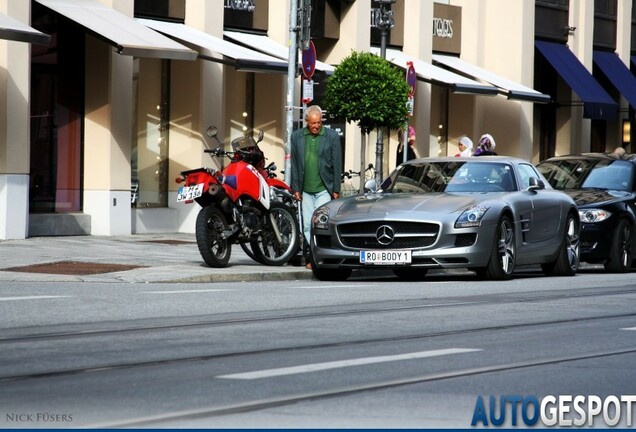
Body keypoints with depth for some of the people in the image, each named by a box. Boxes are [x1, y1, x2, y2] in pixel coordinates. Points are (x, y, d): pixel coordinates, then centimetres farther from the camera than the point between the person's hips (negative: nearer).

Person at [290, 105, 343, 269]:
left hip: (324, 189, -3)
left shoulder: (332, 136, 0)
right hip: (305, 190, 3)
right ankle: (311, 257, 8)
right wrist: (295, 188, 4)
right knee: (307, 225, 3)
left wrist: (336, 189, -2)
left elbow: (337, 164, 1)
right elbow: (294, 164, 9)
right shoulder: (297, 137, 7)